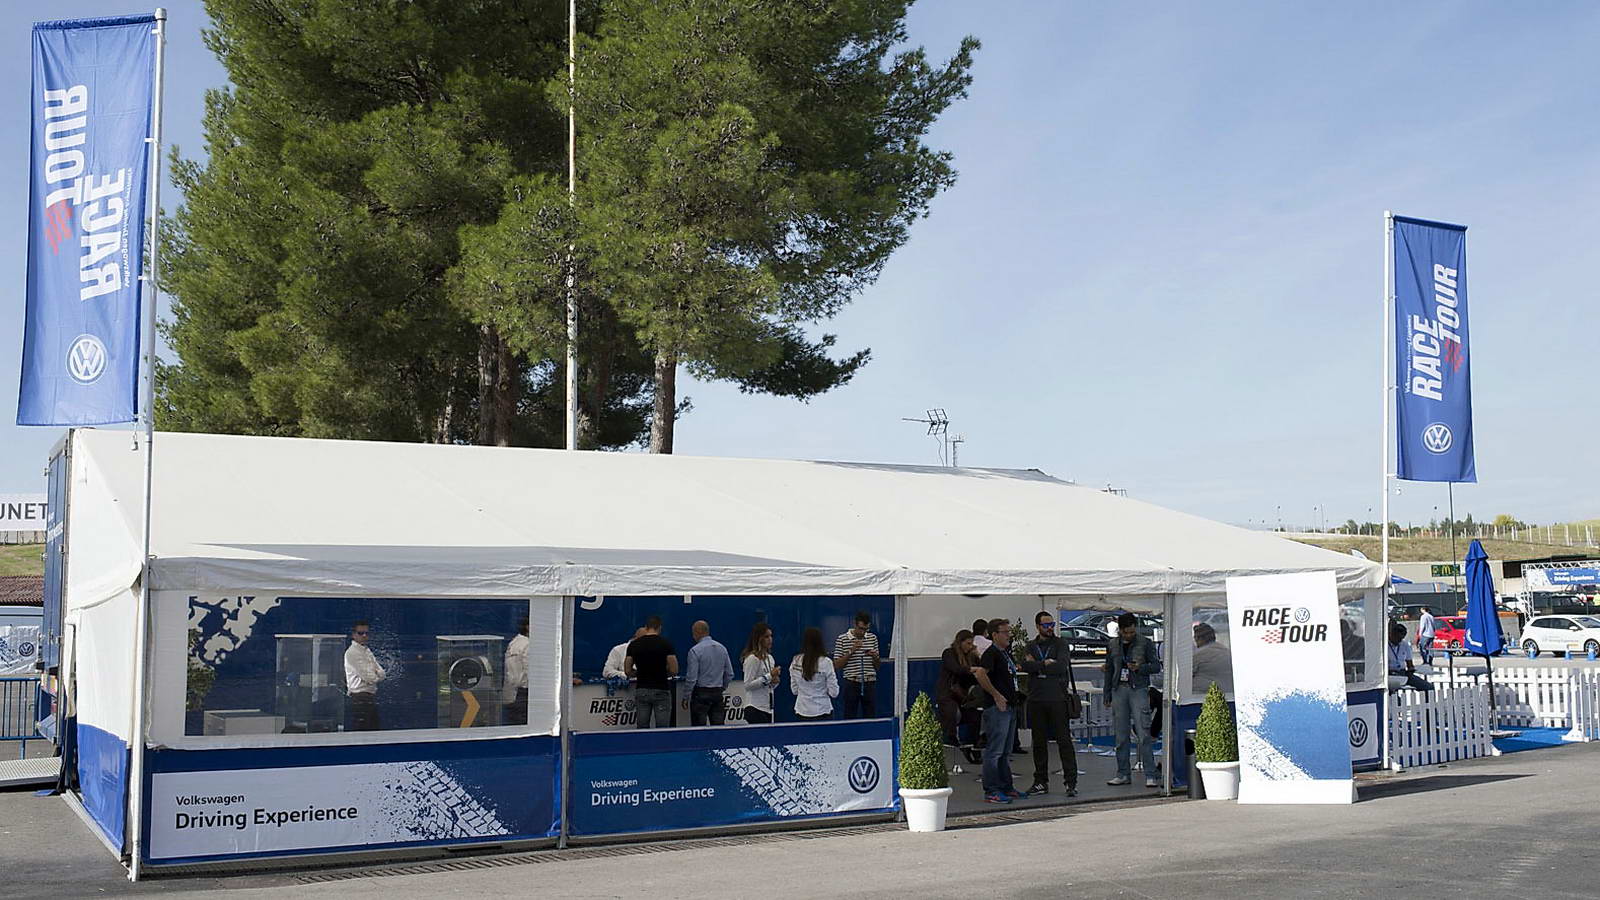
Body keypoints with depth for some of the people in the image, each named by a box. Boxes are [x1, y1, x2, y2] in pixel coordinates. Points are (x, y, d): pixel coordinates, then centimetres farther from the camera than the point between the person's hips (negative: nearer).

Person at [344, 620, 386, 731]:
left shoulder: (367, 651, 17)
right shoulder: (352, 652, -11)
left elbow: (382, 674, 11)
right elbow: (369, 678, -16)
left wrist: (376, 673, -9)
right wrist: (377, 675, 3)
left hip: (371, 697, 9)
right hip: (360, 698, -9)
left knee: (375, 732, 10)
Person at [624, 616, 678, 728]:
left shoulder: (634, 644, 1)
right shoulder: (666, 643, -8)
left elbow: (628, 671, 3)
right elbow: (674, 670, -10)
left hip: (641, 691, 3)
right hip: (661, 691, -3)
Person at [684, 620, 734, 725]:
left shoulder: (695, 651, -11)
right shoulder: (722, 648, 7)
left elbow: (691, 677, -13)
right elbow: (729, 674, 9)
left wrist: (686, 697, -3)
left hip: (701, 693, -5)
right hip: (718, 693, 5)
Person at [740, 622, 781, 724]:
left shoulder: (770, 658, 14)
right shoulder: (752, 658, -11)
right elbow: (747, 685, -18)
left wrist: (774, 681, -1)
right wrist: (769, 676, -18)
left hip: (767, 708, 8)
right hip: (755, 709, -8)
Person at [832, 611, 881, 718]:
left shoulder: (873, 638, 10)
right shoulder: (842, 639, -1)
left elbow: (877, 666, 16)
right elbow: (837, 666, -3)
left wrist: (875, 657, -7)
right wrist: (851, 651, -13)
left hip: (870, 684, 3)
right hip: (852, 684, -3)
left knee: (871, 718, 3)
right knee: (849, 718, 0)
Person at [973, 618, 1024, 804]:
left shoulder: (1006, 652, 17)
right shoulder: (991, 653, -13)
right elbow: (980, 674, -28)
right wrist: (996, 695, -22)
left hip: (1009, 706, 10)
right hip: (997, 708, -10)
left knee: (1005, 751, 15)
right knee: (994, 751, -8)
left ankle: (1007, 787, 23)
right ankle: (991, 791, -6)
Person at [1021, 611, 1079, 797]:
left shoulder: (1060, 644, 3)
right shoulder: (1030, 646, 12)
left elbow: (1062, 666, -14)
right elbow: (1025, 665, -6)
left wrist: (1037, 666, -7)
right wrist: (1046, 664, -13)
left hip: (1058, 699, -3)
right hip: (1036, 700, 3)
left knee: (1064, 740, -5)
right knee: (1039, 743, 8)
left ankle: (1071, 782, -2)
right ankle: (1041, 782, 16)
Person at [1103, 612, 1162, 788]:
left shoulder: (1145, 643, 3)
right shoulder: (1113, 645, 13)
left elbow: (1156, 666, 4)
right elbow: (1109, 670, 18)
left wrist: (1140, 668, -14)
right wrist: (1107, 695, 14)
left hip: (1138, 689, -4)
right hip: (1119, 690, 4)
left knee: (1143, 734, -10)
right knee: (1121, 735, 5)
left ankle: (1150, 775, -8)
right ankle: (1124, 774, 13)